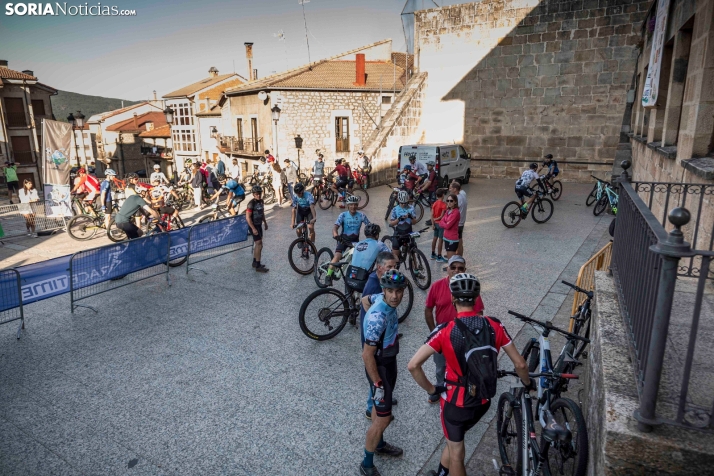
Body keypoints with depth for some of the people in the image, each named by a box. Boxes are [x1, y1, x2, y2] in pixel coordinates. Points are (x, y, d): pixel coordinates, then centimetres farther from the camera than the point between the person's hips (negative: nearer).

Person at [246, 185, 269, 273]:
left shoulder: (261, 201, 5)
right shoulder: (251, 203, -19)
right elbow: (248, 217, -21)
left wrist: (265, 222, 20)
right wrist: (253, 229, -23)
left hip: (259, 225, 8)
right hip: (253, 226, -8)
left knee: (257, 244, 16)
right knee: (259, 244, -11)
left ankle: (255, 262, 29)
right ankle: (258, 266, -6)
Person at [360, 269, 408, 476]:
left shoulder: (382, 299, -11)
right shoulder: (378, 318, -36)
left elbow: (365, 300, 13)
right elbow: (367, 355, -29)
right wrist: (378, 384, -21)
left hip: (389, 360, 9)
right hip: (379, 366, -9)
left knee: (381, 406, 26)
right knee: (384, 417, 1)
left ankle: (379, 444, 48)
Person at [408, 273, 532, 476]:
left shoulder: (445, 331, -22)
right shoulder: (494, 326, -13)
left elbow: (413, 365, -26)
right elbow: (520, 364, -5)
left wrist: (431, 389, -9)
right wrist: (528, 384, 16)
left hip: (456, 402, -4)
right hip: (483, 401, 4)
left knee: (456, 454, 18)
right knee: (455, 439, 30)